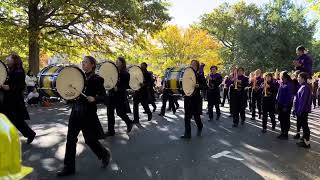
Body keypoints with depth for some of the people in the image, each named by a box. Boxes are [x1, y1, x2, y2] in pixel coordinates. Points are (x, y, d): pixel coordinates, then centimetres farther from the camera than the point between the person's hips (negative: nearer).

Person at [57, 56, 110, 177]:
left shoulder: (96, 79, -9)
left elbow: (104, 97, -12)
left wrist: (94, 99, -29)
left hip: (88, 114, -6)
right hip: (75, 112, 7)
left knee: (90, 139, 3)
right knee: (70, 139, 6)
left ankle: (105, 154, 31)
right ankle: (69, 167, 19)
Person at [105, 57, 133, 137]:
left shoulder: (125, 74, -8)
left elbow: (127, 86, -13)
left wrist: (118, 88, -23)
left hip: (120, 96, -6)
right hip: (111, 95, 6)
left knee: (120, 112, 1)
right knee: (110, 112, 4)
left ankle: (129, 122, 30)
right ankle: (111, 131, 15)